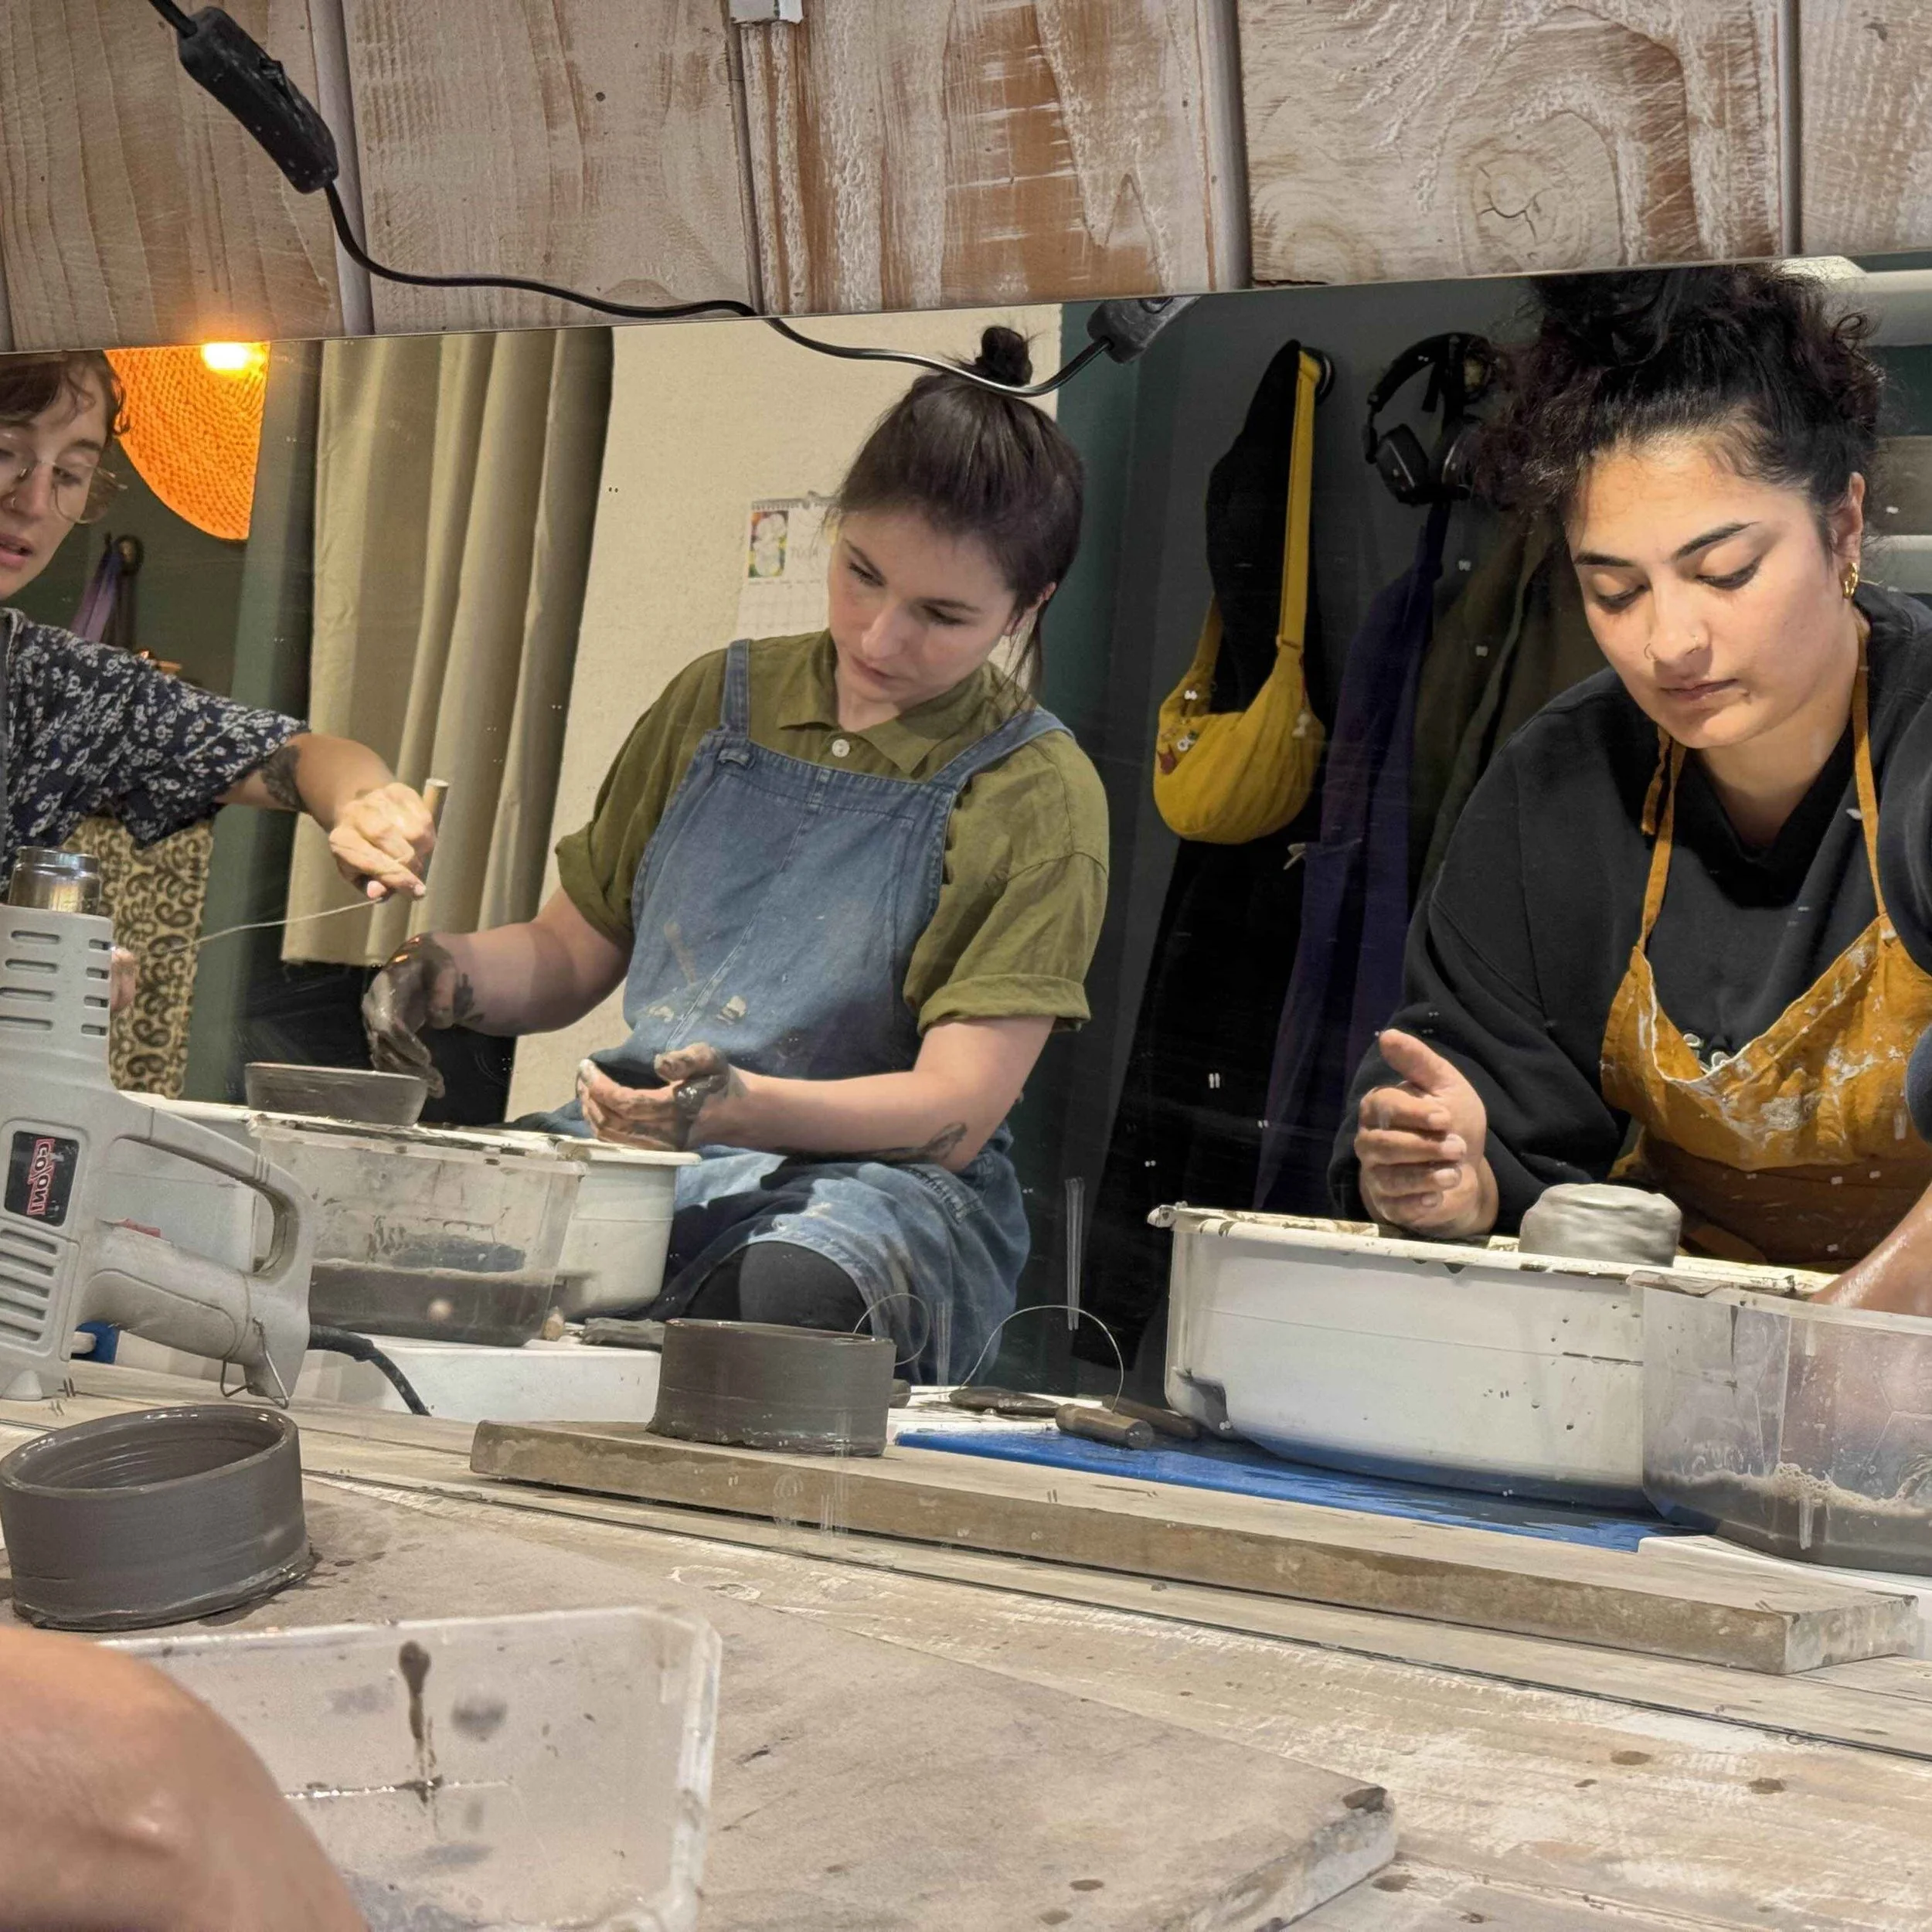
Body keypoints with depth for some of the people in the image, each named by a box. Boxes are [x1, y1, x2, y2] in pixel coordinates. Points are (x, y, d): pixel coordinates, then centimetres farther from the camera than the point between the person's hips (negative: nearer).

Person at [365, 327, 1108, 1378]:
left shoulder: (1036, 794, -1)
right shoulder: (718, 701, 15)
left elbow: (953, 1113, -9)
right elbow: (570, 952, 21)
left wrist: (743, 1106, -27)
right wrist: (452, 970, -2)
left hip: (878, 1182, -4)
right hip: (641, 1146, 4)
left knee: (785, 1293, -41)